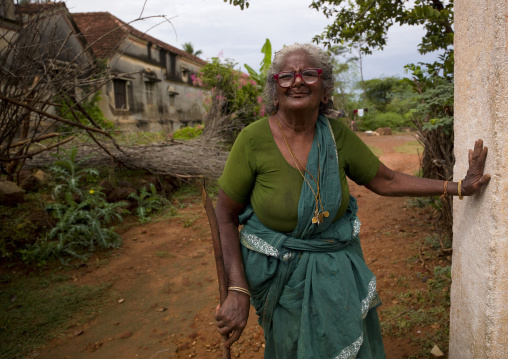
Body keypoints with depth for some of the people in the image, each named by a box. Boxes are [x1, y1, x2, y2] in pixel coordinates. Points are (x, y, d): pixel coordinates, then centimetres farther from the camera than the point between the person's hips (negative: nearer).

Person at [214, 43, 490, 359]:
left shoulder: (337, 134, -7)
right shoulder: (254, 140, -18)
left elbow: (385, 181, 3)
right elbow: (225, 216, -13)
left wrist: (460, 187, 1)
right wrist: (237, 291, -18)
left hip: (337, 270, 3)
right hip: (281, 275, -3)